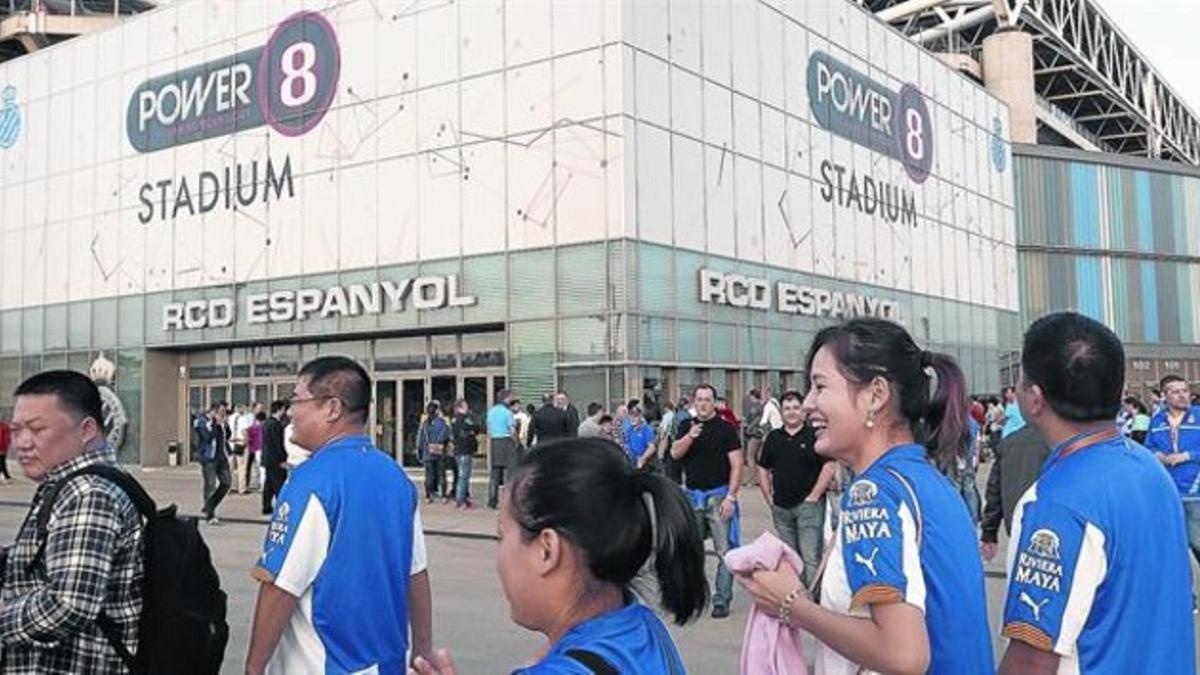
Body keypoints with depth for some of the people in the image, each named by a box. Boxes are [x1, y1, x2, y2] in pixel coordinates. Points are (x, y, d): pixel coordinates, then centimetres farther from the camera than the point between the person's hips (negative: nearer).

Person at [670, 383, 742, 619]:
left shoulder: (725, 428, -3)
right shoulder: (687, 426, 9)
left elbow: (736, 465, -6)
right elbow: (675, 453, -2)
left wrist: (730, 497, -12)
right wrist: (690, 436, -20)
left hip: (719, 495, -4)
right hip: (692, 495, 4)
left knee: (725, 550, -4)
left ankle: (722, 600, 2)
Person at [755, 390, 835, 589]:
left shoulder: (815, 436, -4)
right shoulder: (773, 438, 11)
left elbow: (830, 466, -10)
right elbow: (763, 468, 18)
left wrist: (814, 496, -12)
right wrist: (768, 497, 9)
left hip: (808, 505, -5)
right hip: (781, 507, 5)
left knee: (810, 558, -8)